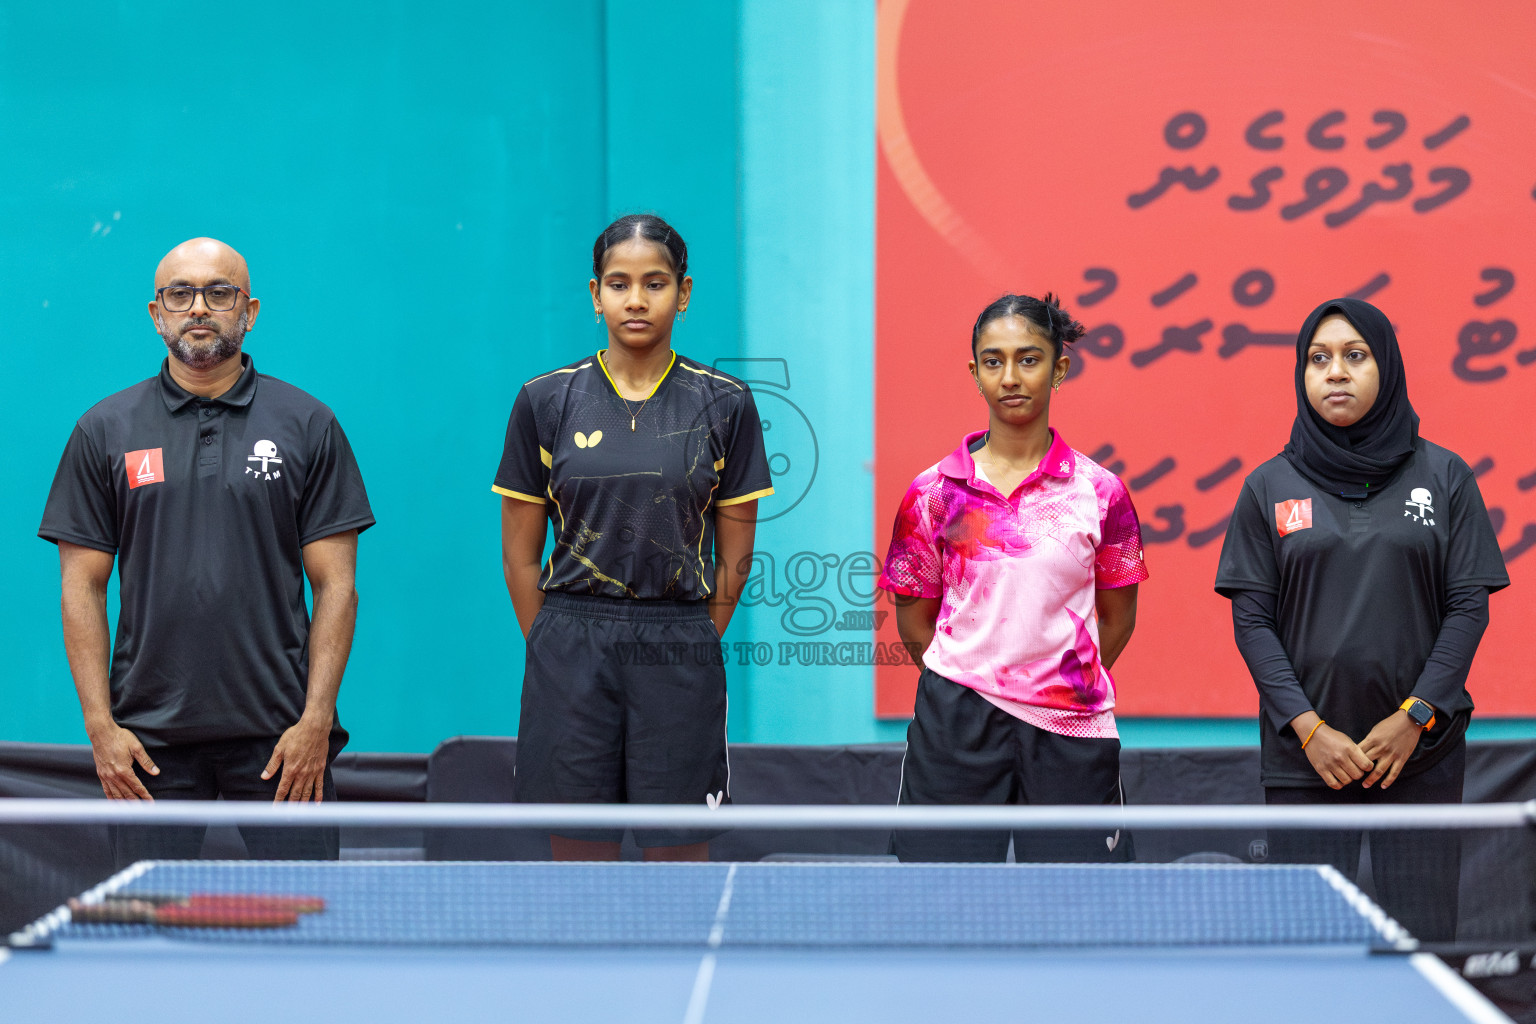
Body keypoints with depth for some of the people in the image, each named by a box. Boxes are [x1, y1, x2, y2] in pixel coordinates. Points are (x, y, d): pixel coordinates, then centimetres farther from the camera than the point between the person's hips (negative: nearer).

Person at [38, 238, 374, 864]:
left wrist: (316, 719, -7)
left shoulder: (308, 425, 4)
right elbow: (83, 588, 6)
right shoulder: (104, 430, 6)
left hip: (279, 735, -1)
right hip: (149, 736, 1)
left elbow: (335, 584, 1)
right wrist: (100, 724, -3)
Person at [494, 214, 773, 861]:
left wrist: (689, 651, 5)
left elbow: (734, 554, 6)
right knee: (578, 852, 3)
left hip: (681, 655, 0)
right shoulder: (546, 401, 2)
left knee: (679, 852, 2)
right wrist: (558, 652, 4)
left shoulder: (725, 404, 2)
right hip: (570, 654, 1)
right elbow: (519, 552, 6)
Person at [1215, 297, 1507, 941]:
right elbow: (1252, 618, 3)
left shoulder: (1444, 477, 5)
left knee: (1423, 938, -1)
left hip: (1421, 750, 0)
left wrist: (1414, 717, -8)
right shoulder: (1269, 487, 5)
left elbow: (1469, 605, 3)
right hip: (1304, 751, 0)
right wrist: (1309, 728, -8)